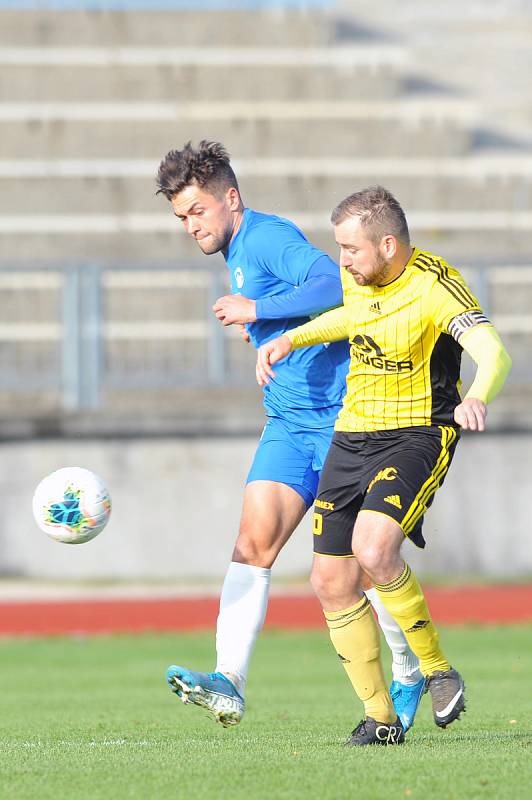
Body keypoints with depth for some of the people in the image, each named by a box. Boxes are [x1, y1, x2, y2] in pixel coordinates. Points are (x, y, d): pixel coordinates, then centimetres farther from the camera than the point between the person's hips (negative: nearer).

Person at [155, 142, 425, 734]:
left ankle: (412, 674, 17)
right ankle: (229, 682, -20)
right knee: (253, 543, -9)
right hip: (289, 423, 8)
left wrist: (257, 309, -26)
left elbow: (334, 284, -28)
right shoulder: (239, 255, 18)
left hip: (342, 418, -8)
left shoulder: (268, 237, -12)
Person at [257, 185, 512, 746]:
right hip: (351, 439, 8)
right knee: (332, 585, 1)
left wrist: (477, 398, -54)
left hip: (417, 436, -8)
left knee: (372, 550, -30)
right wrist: (290, 340, 17)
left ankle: (436, 668, -10)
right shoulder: (360, 275, 3)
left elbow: (493, 352, -33)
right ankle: (379, 717, 13)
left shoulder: (435, 287, -19)